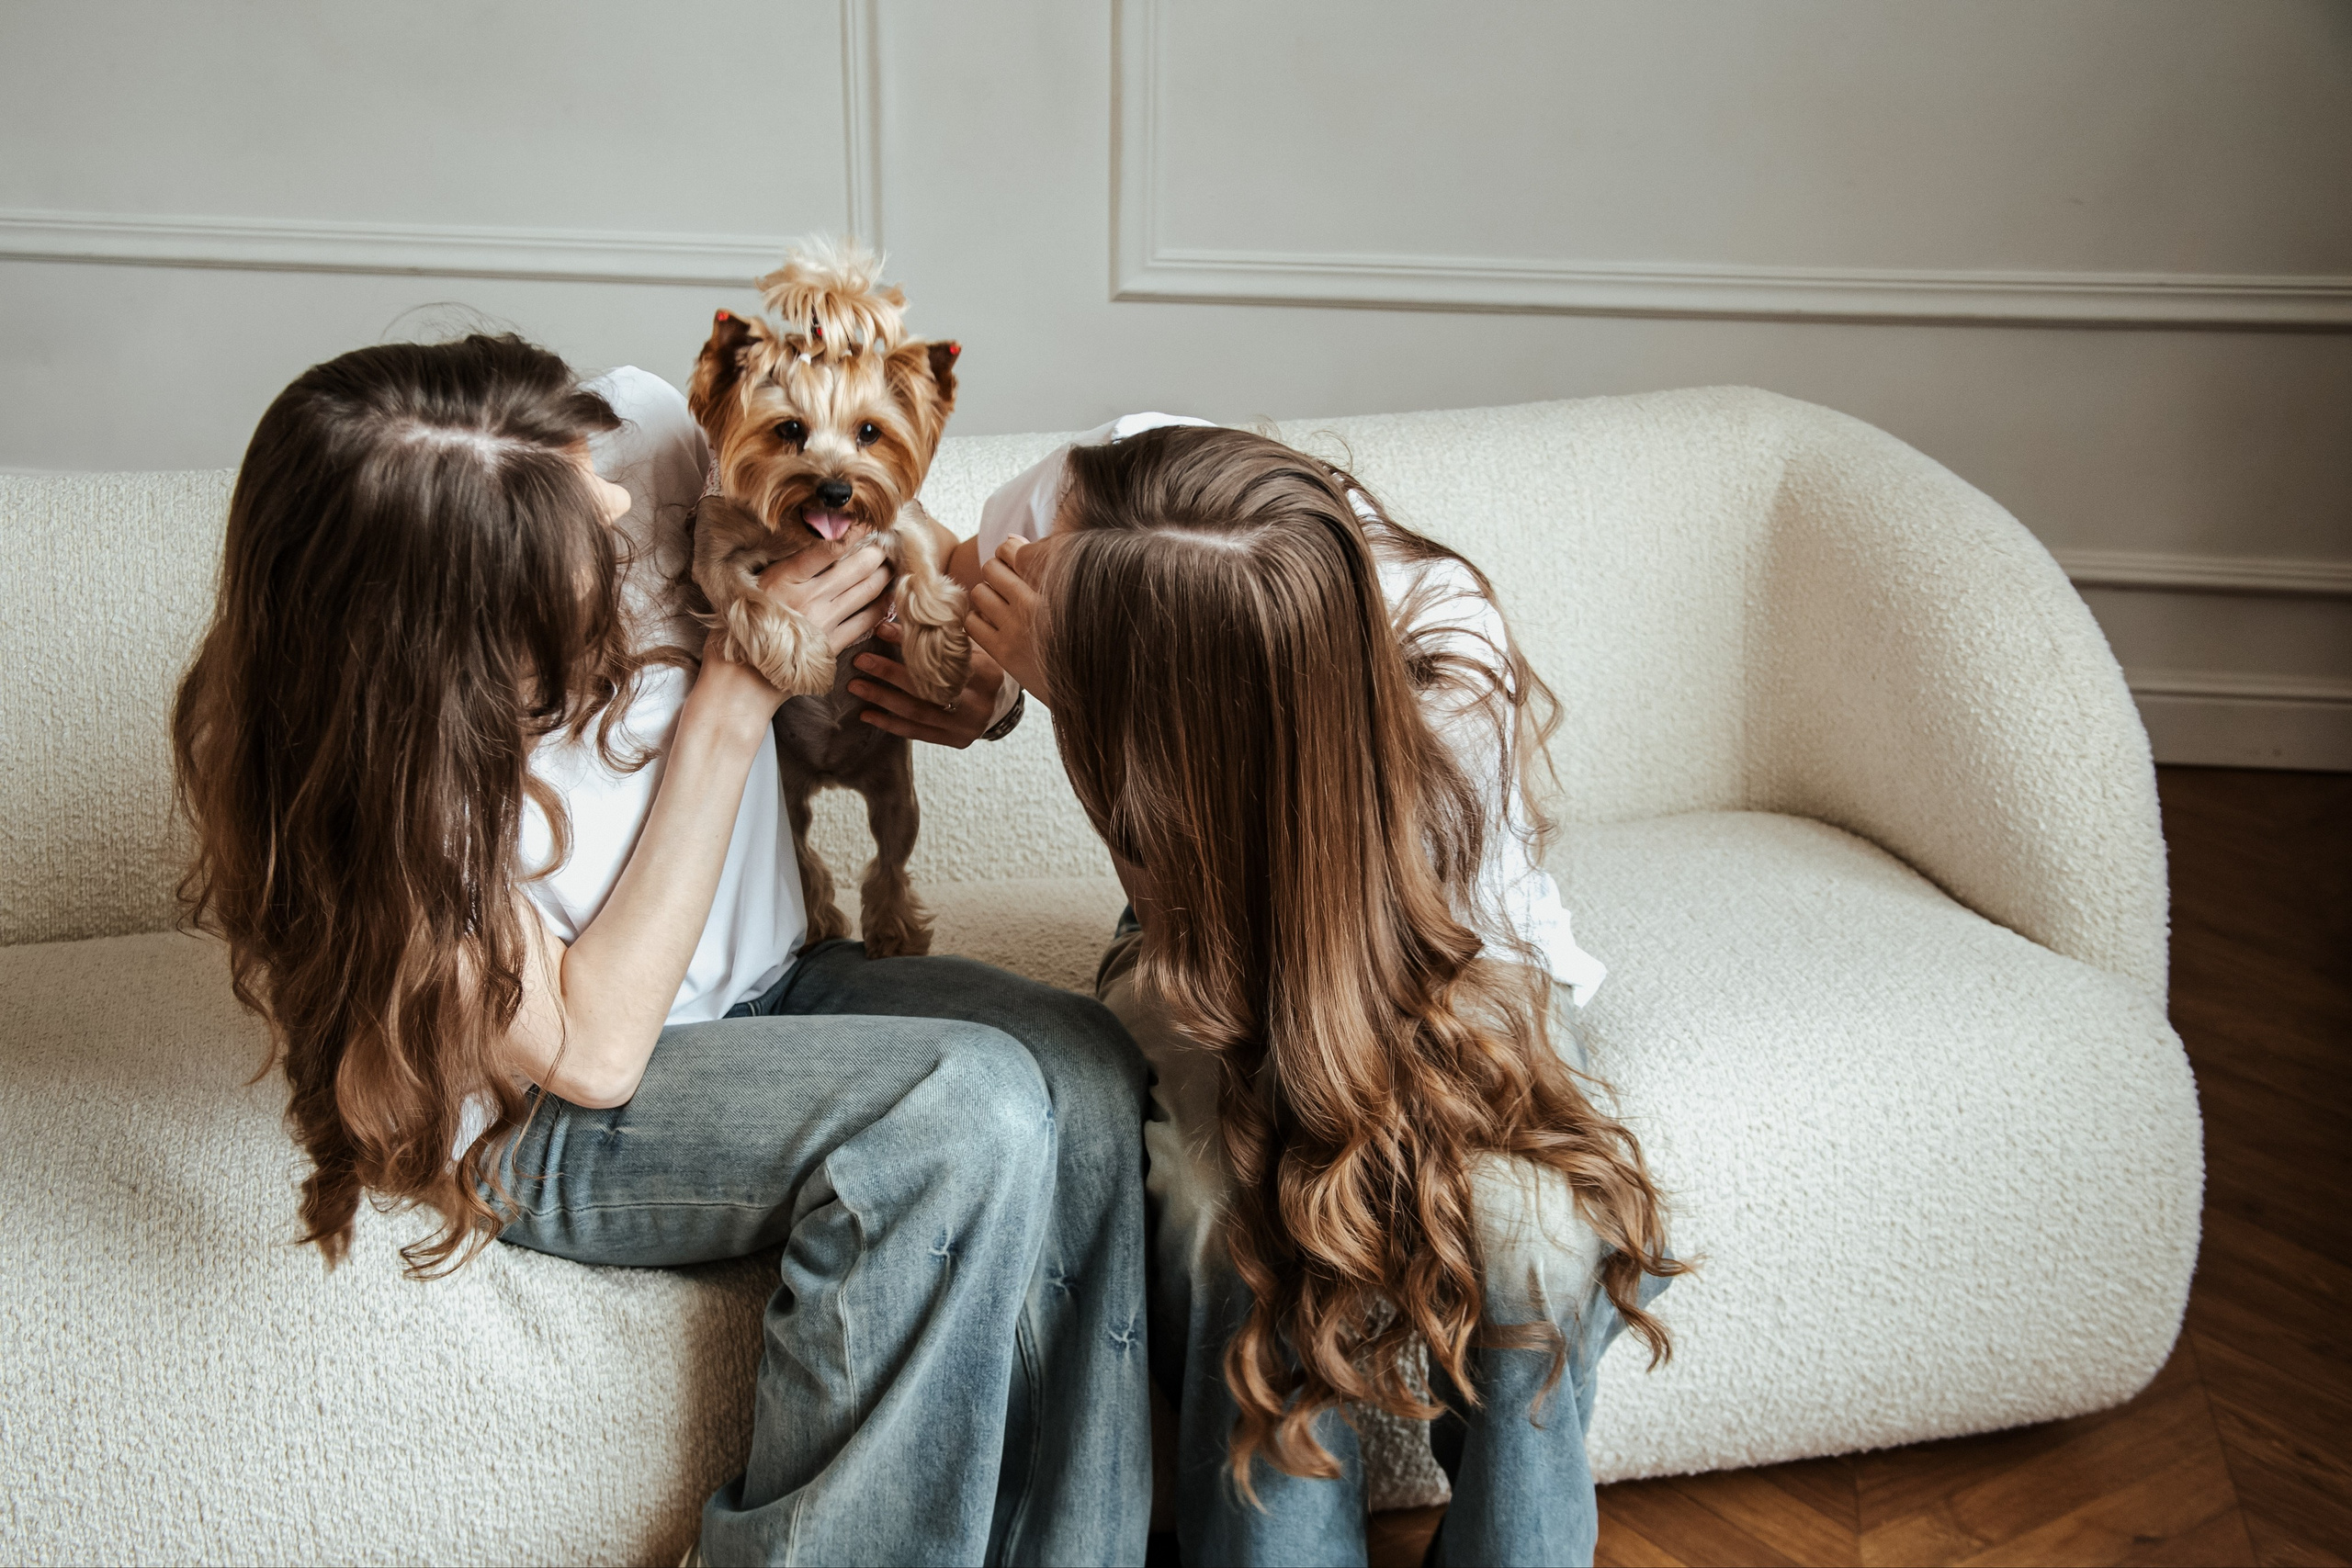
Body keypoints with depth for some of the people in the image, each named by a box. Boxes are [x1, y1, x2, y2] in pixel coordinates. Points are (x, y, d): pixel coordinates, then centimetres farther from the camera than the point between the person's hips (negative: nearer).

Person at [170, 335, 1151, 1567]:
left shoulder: (633, 437, -14)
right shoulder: (370, 757, -26)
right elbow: (590, 1050, -25)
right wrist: (733, 699, -27)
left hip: (763, 994, 6)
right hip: (553, 1131, -6)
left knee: (1082, 1070, -22)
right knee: (970, 1113, -31)